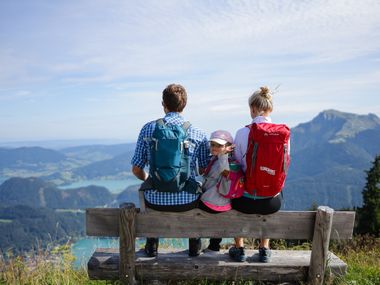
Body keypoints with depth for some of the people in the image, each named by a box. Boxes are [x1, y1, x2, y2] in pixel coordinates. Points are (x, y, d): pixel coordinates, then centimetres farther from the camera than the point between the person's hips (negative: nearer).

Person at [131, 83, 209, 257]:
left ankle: (152, 246, 40)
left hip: (157, 201, 1)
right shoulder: (198, 134, -2)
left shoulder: (148, 129, -2)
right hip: (188, 201, 0)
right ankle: (194, 246, 39)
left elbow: (136, 170, 1)